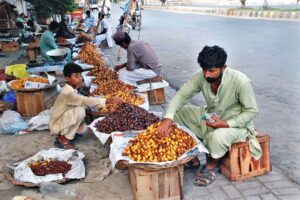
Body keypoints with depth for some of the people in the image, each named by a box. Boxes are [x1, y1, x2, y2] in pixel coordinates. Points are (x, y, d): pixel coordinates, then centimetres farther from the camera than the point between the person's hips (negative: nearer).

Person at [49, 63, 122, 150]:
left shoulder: (72, 89, 1)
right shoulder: (67, 92, -29)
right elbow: (86, 101, -40)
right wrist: (108, 100, -47)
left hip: (62, 121, 9)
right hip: (57, 124, -9)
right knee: (79, 111, -27)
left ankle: (63, 134, 17)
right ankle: (63, 139, -14)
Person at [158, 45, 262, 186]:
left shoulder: (241, 82, -28)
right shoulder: (201, 77, -16)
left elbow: (252, 110, -17)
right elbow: (182, 95, -16)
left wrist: (226, 124, -30)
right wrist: (168, 118, -33)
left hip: (235, 123, -5)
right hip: (210, 118, 6)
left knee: (217, 136, -39)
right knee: (177, 113, -7)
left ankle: (212, 165, -2)